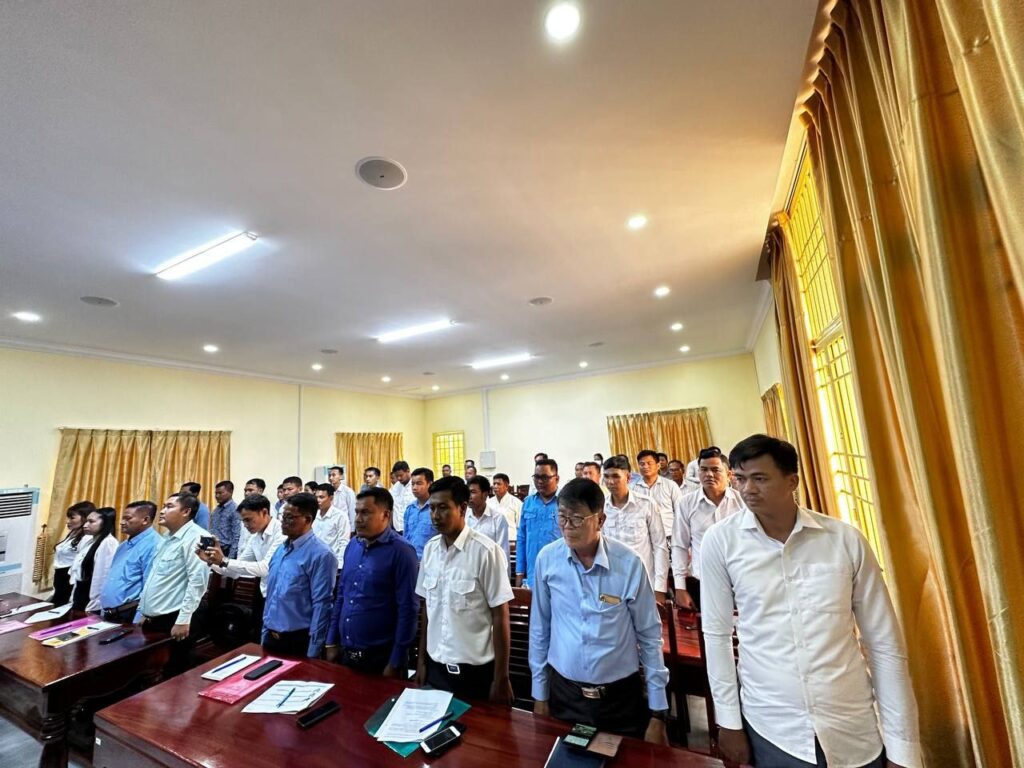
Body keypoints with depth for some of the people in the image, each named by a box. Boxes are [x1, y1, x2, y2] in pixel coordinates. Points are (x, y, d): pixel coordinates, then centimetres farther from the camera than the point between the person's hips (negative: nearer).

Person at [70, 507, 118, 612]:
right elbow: (78, 574, 17)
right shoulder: (90, 542, 13)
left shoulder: (109, 543, -17)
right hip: (80, 601, 8)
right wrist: (73, 601, 14)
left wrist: (92, 607, -16)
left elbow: (105, 578, -19)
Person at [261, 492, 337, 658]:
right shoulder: (280, 549, 6)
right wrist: (265, 632, 13)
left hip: (298, 641, -7)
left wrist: (313, 652, -17)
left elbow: (321, 605, -20)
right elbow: (271, 594, 13)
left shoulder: (320, 555, -20)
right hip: (271, 637, 7)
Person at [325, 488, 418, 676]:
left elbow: (408, 609, -17)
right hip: (345, 652, 6)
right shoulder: (353, 546, 2)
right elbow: (341, 595, 11)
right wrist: (332, 641, 10)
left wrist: (396, 663, -14)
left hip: (381, 656, -6)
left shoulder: (401, 551, -18)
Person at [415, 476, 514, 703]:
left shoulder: (486, 551, -19)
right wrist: (421, 659, 11)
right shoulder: (430, 549, -2)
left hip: (474, 669, -5)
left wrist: (501, 678, -10)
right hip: (436, 666, 5)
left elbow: (500, 616, -14)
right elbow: (427, 608, 7)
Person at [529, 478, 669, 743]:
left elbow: (649, 636, -6)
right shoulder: (547, 558, -12)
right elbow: (539, 627, 0)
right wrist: (539, 692, 6)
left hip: (621, 695, -1)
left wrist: (658, 713, -1)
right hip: (563, 692, 2)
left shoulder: (629, 563, -17)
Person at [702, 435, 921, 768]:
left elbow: (885, 644, 0)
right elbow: (717, 634, -4)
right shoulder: (720, 541, -12)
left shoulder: (847, 539, -8)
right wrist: (729, 721, -1)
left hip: (856, 733, 1)